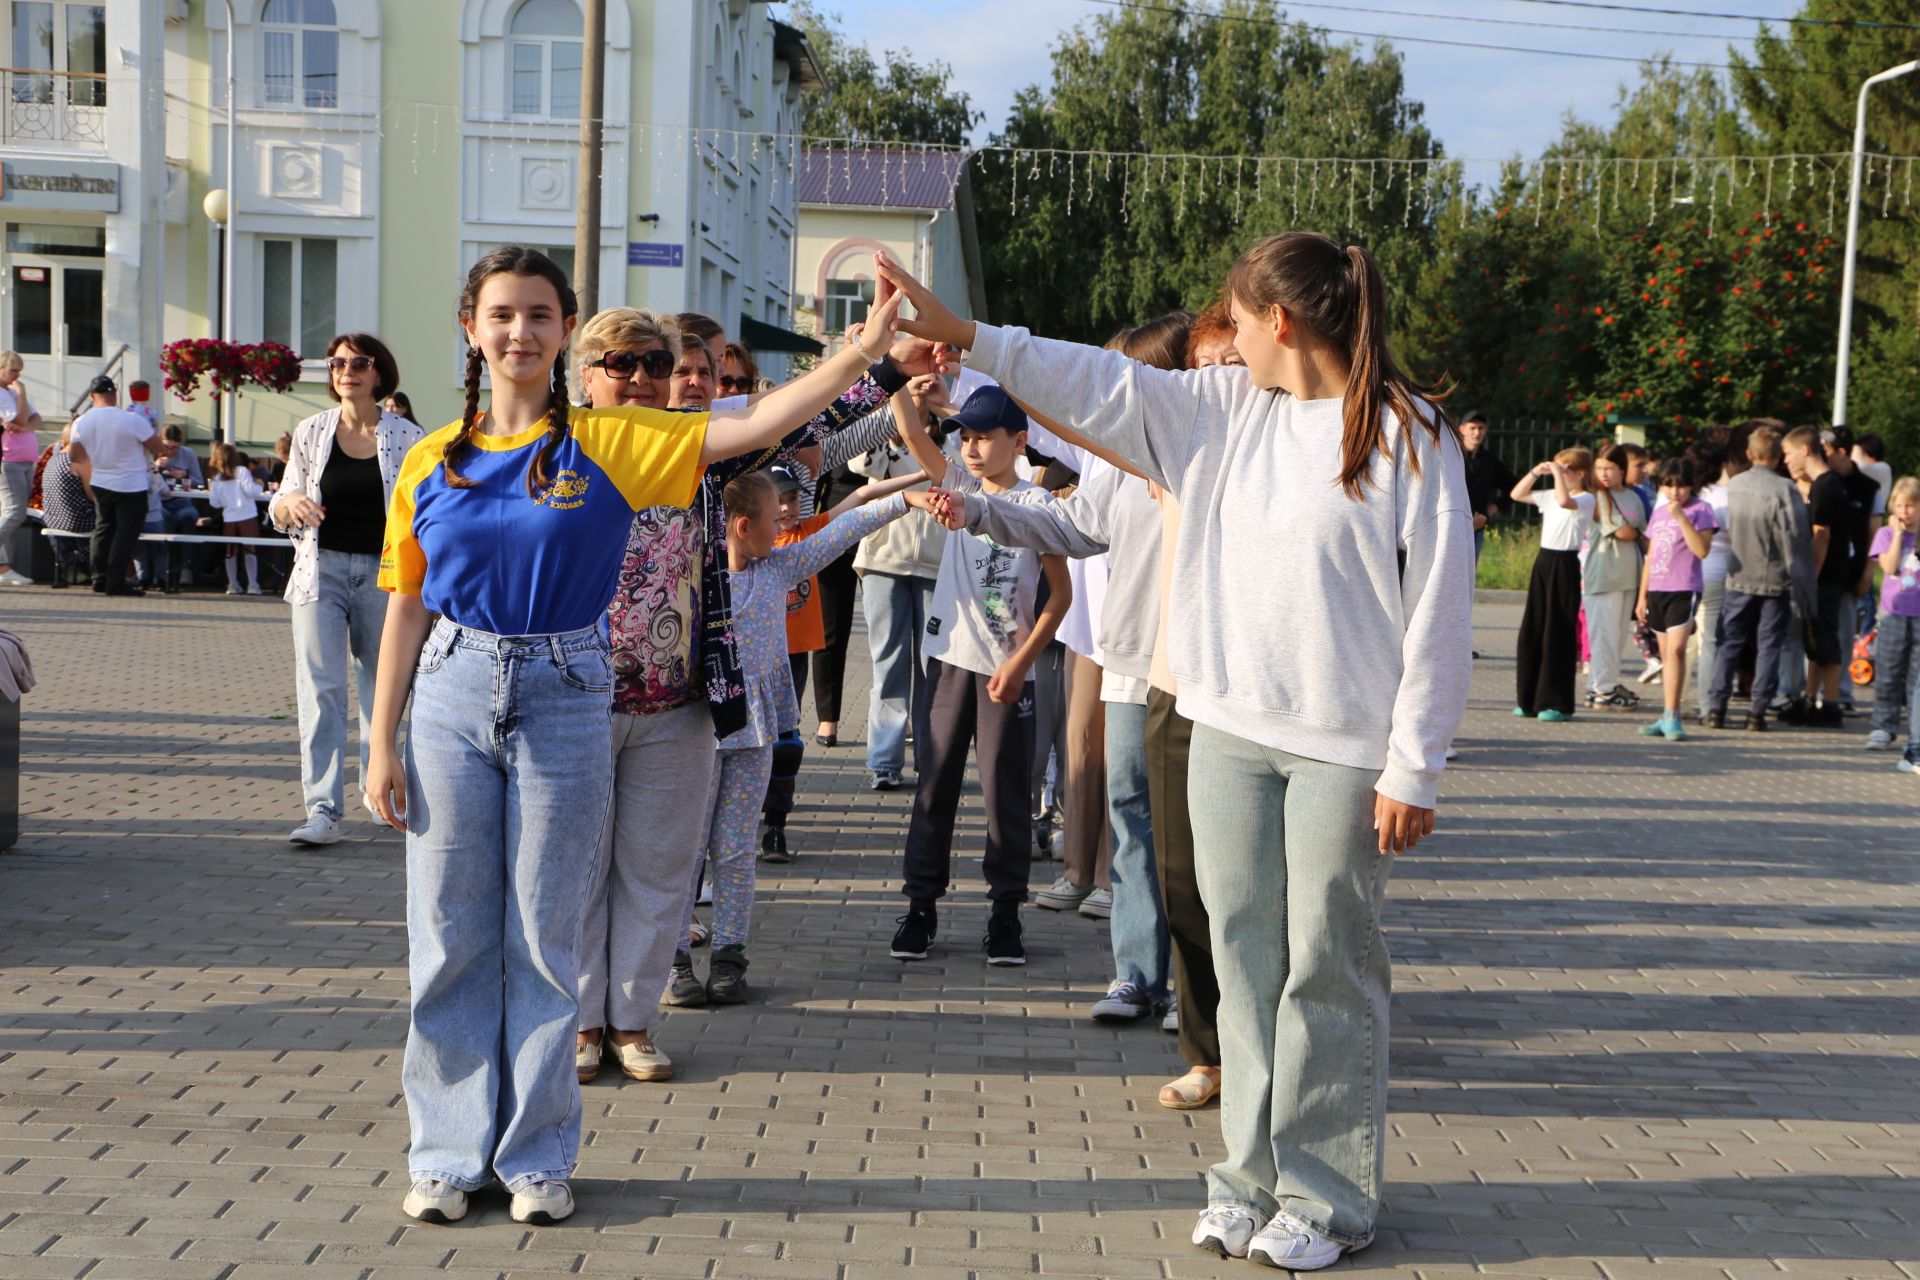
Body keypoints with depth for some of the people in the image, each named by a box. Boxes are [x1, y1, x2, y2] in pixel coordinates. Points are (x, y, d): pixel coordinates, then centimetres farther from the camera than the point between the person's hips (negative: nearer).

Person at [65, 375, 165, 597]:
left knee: (103, 529, 18)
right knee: (126, 533, 0)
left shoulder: (81, 423, -3)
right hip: (131, 487, -5)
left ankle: (100, 579, 21)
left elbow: (74, 456, 9)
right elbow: (158, 449, -11)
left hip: (100, 484, 5)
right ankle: (115, 582, -4)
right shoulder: (133, 420, -19)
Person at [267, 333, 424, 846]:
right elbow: (279, 511, 11)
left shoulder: (407, 438, 1)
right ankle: (323, 810, -10)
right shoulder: (311, 433, 6)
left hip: (383, 573, -1)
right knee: (320, 688, -8)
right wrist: (290, 503, -13)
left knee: (381, 686, 9)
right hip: (322, 569, 1)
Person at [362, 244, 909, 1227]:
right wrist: (381, 744, 5)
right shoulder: (433, 461, 5)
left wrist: (861, 350, -18)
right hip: (453, 697, 2)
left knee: (546, 936, 5)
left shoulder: (609, 444, -1)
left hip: (566, 704, -1)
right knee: (450, 934, 5)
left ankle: (536, 1157, 17)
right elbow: (405, 608, 7)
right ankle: (447, 1154, 18)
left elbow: (753, 426, -9)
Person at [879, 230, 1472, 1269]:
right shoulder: (1222, 409, 10)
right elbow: (1101, 385, 11)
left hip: (1344, 749, -5)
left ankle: (1326, 1197, 14)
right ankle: (1252, 1178, 21)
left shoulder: (1408, 434, -8)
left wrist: (1413, 769, -11)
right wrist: (962, 335, 3)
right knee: (1244, 956, 9)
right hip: (1229, 729, 6)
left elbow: (1437, 611, -9)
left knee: (1326, 967, 2)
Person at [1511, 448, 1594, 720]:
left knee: (1558, 636, -5)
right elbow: (1516, 494, 17)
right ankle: (1529, 699, 14)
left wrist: (1558, 472, -20)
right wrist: (1536, 472, 6)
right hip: (1543, 561, 8)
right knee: (1531, 631, 7)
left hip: (1565, 565, -8)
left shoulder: (1585, 499, -8)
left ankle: (1558, 703, 1)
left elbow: (1565, 500, -29)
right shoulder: (1550, 496, 14)